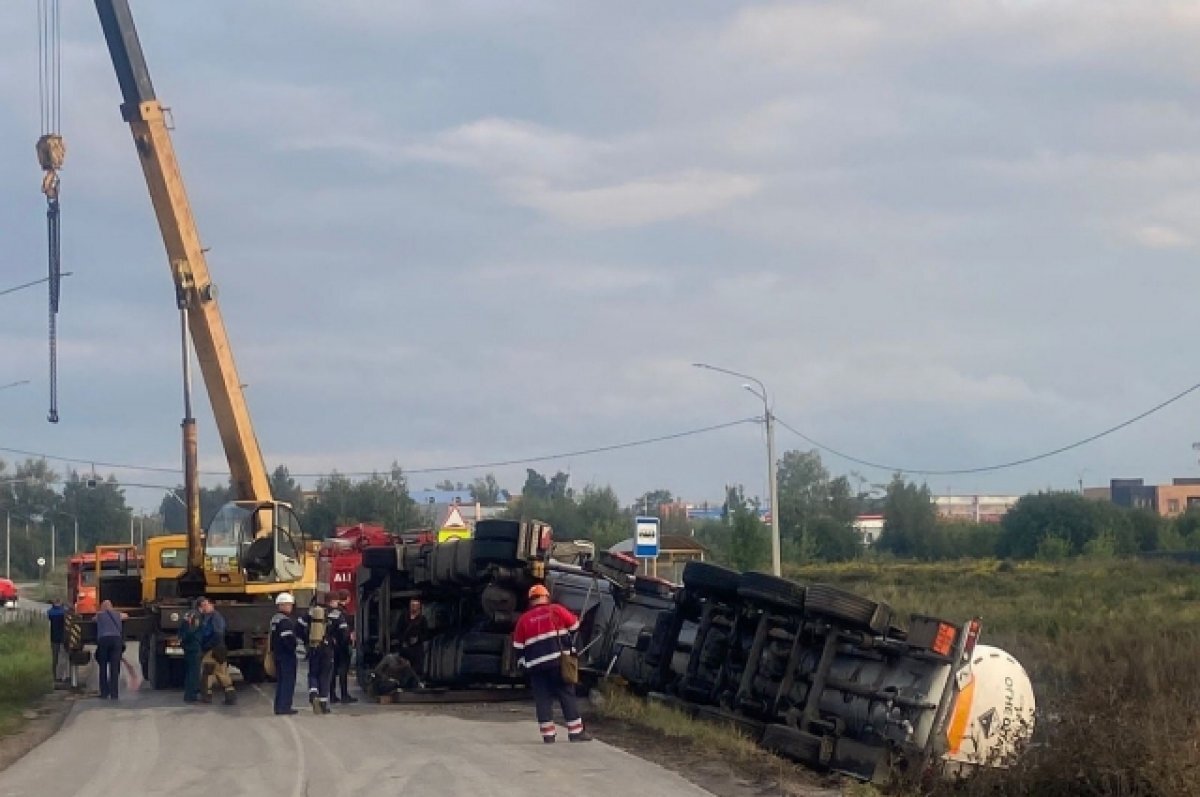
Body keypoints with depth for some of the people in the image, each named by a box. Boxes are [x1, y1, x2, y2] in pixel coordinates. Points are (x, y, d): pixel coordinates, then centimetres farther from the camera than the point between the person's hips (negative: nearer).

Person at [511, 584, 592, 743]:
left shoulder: (523, 620, 10)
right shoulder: (556, 610, 3)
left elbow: (518, 647, 10)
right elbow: (575, 625, 13)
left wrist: (522, 663, 20)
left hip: (536, 666, 2)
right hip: (559, 661, -2)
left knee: (542, 699, 5)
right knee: (567, 696, 2)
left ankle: (548, 734, 1)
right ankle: (576, 732, 1)